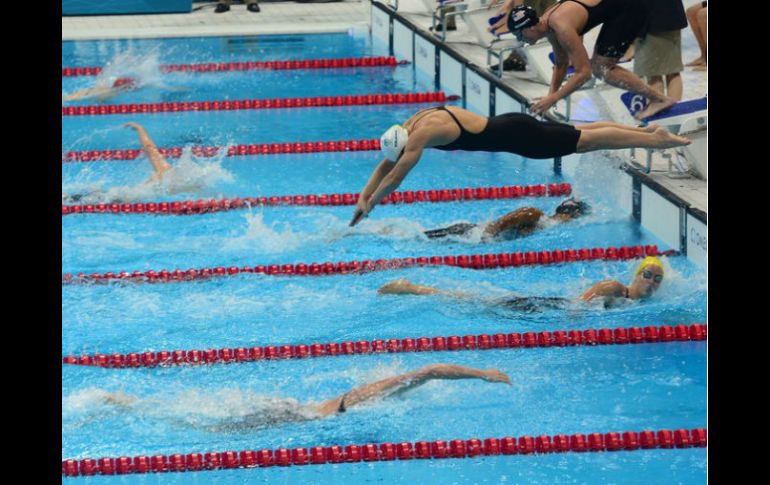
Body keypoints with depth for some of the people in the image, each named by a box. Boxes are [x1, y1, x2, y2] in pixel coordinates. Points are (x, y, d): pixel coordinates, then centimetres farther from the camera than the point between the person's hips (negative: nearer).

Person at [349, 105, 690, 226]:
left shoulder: (420, 134, -22)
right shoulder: (413, 125, 4)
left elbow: (394, 179, -22)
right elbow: (383, 166, 13)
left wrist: (368, 204, -11)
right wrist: (362, 197, 8)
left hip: (513, 137, -8)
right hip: (506, 127, 8)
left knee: (586, 141, -4)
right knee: (581, 133, 15)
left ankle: (655, 140, -2)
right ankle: (647, 131, 22)